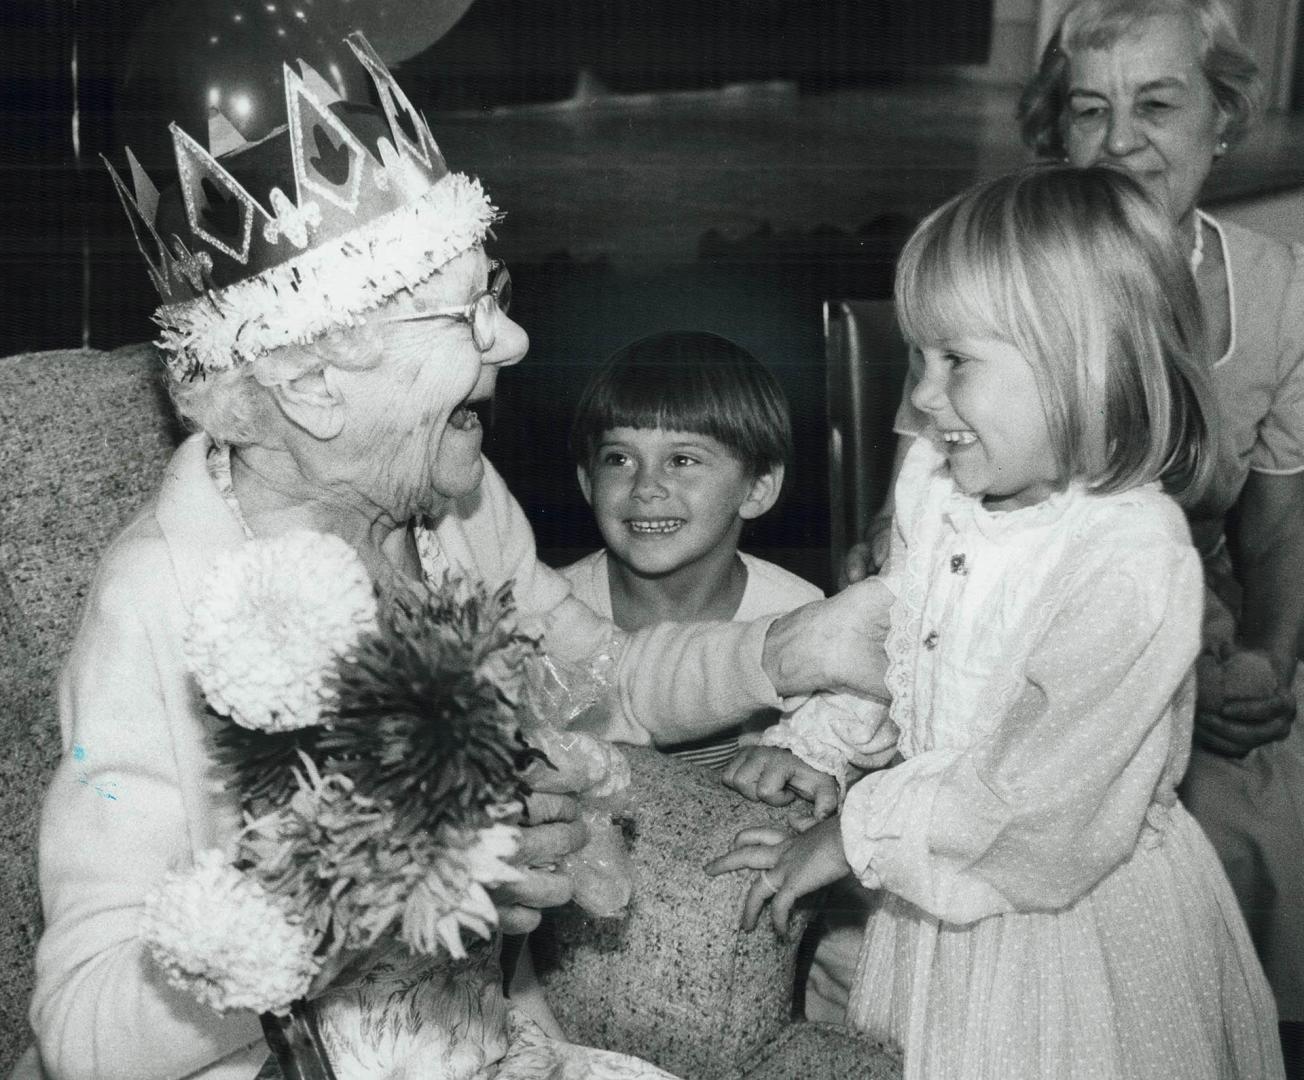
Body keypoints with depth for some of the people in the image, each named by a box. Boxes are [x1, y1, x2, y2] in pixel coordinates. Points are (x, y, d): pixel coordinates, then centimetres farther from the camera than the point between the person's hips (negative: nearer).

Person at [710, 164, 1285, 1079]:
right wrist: (815, 746, 0)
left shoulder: (1134, 561, -29)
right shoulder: (935, 482, -6)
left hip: (1078, 912, -6)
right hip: (949, 888, 6)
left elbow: (1036, 800, -27)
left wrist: (851, 839, -21)